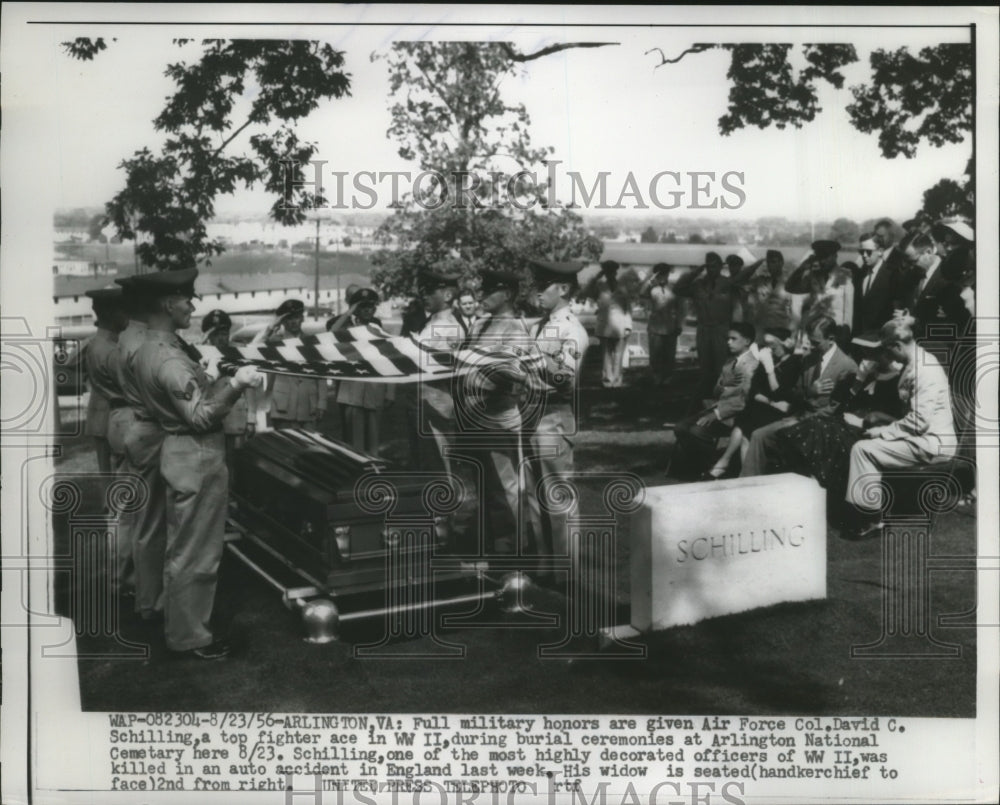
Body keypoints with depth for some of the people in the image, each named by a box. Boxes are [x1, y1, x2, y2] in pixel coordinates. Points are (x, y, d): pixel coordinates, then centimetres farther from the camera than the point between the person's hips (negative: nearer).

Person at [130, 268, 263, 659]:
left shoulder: (148, 349, 8)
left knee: (181, 547, 22)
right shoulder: (169, 358, -23)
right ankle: (189, 636, 12)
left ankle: (179, 619, 36)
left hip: (180, 451, 11)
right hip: (197, 459, -11)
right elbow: (201, 415, -25)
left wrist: (229, 382, 13)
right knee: (195, 552, 1)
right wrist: (235, 384, -23)